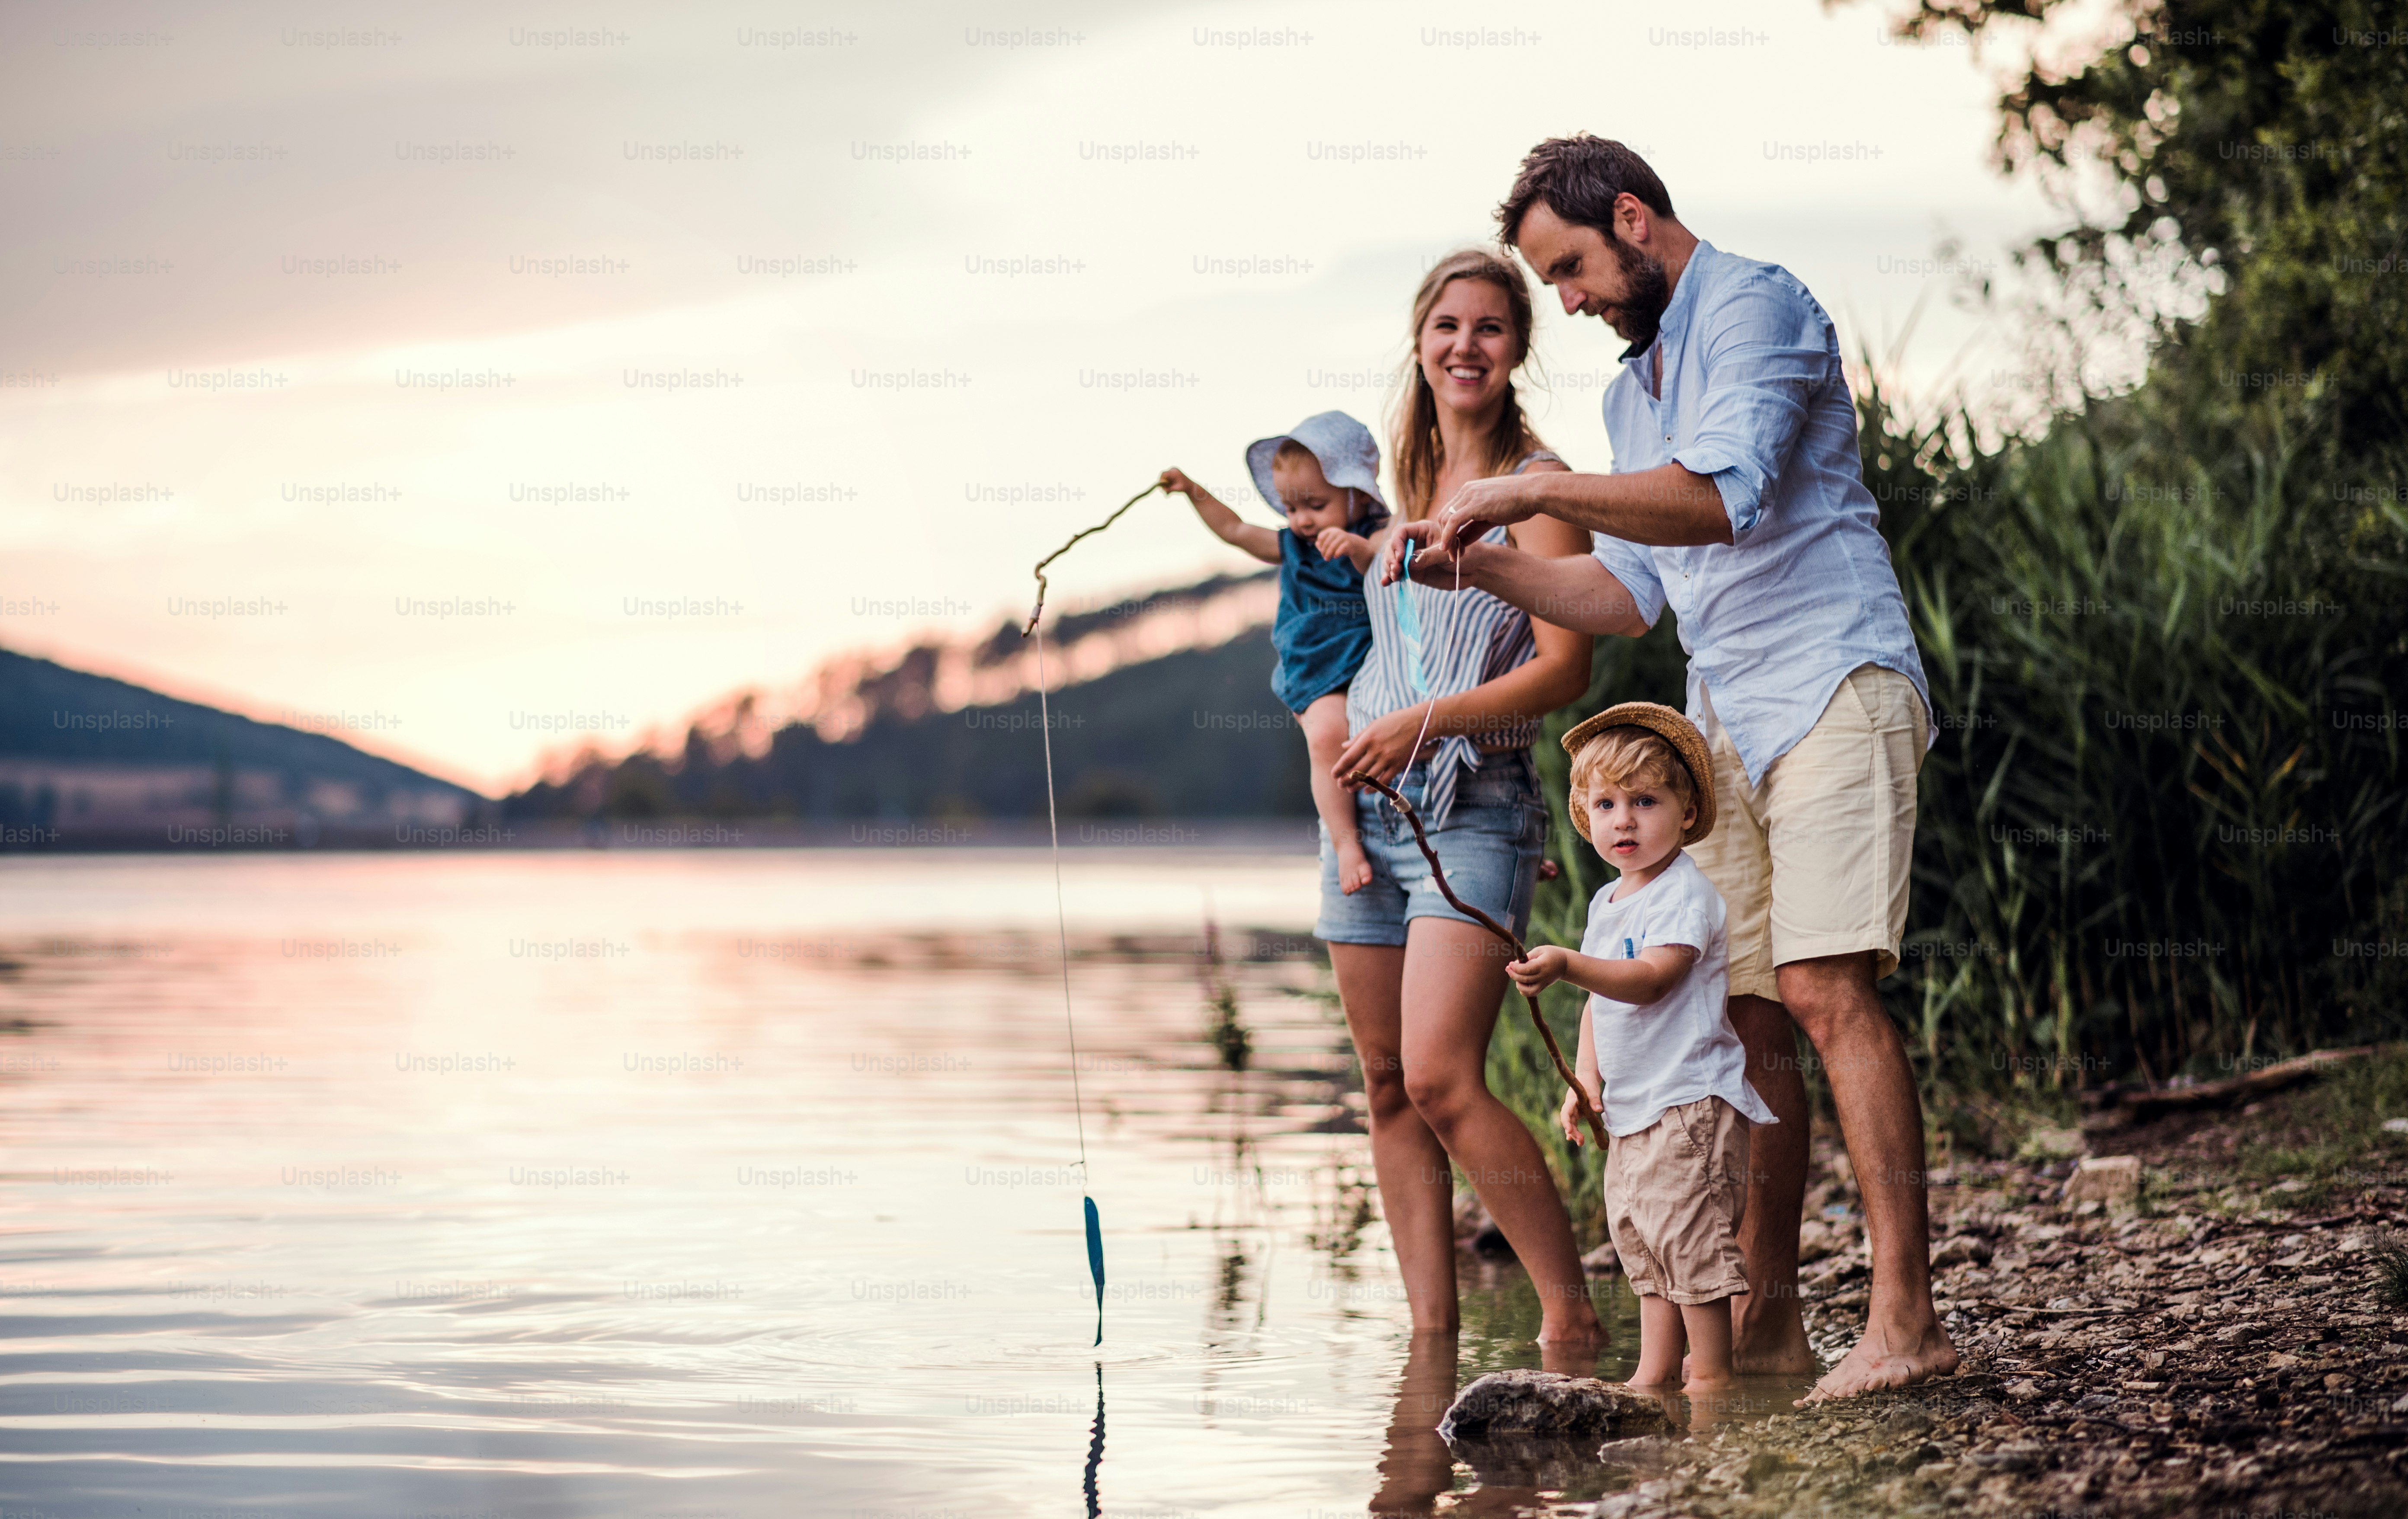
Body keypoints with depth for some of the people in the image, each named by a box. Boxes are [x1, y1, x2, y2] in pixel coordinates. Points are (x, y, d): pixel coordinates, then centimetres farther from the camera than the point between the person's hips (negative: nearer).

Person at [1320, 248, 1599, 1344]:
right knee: (1388, 1088, 4)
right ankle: (1431, 1335, 8)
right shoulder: (1400, 481, 16)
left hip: (1474, 809, -7)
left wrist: (1427, 720, -20)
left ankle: (1571, 1312, -10)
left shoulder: (1535, 484, -4)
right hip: (1366, 804, 7)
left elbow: (1565, 666, -13)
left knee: (1441, 1080, -19)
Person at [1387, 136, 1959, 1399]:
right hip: (1726, 716, 9)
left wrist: (1533, 492, -18)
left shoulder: (1753, 308, -6)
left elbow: (1725, 495, -22)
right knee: (1747, 1012, 5)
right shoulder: (1632, 392, 23)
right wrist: (1480, 564, 10)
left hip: (1829, 683, -9)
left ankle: (1905, 1318, -20)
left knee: (1825, 989, -18)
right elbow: (1628, 595, 23)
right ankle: (1765, 1319, 9)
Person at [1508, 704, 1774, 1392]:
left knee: (1686, 1230, -11)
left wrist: (1569, 966, -39)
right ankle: (1656, 1373, 19)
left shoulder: (1684, 891, -13)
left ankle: (1711, 1376, -6)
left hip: (1691, 1100, -10)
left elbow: (1650, 978, -27)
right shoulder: (1606, 901, 15)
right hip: (1634, 1105, 10)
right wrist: (1587, 1080, 11)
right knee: (1638, 1234, 12)